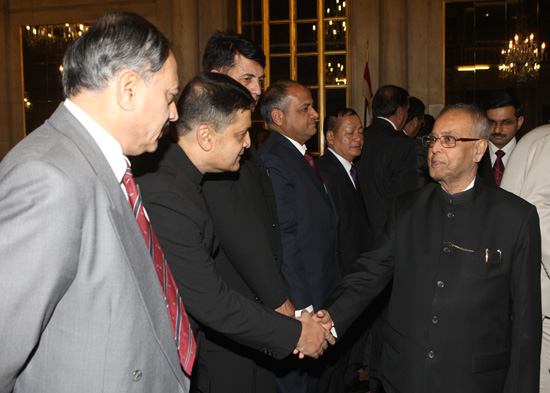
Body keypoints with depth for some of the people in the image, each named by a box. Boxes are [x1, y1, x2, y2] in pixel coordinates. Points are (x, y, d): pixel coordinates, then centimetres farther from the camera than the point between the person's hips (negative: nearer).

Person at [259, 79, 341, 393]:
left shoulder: (302, 155, 12)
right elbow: (284, 241, -23)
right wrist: (302, 308, -22)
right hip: (300, 300, -9)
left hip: (322, 294, 9)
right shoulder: (273, 161, -19)